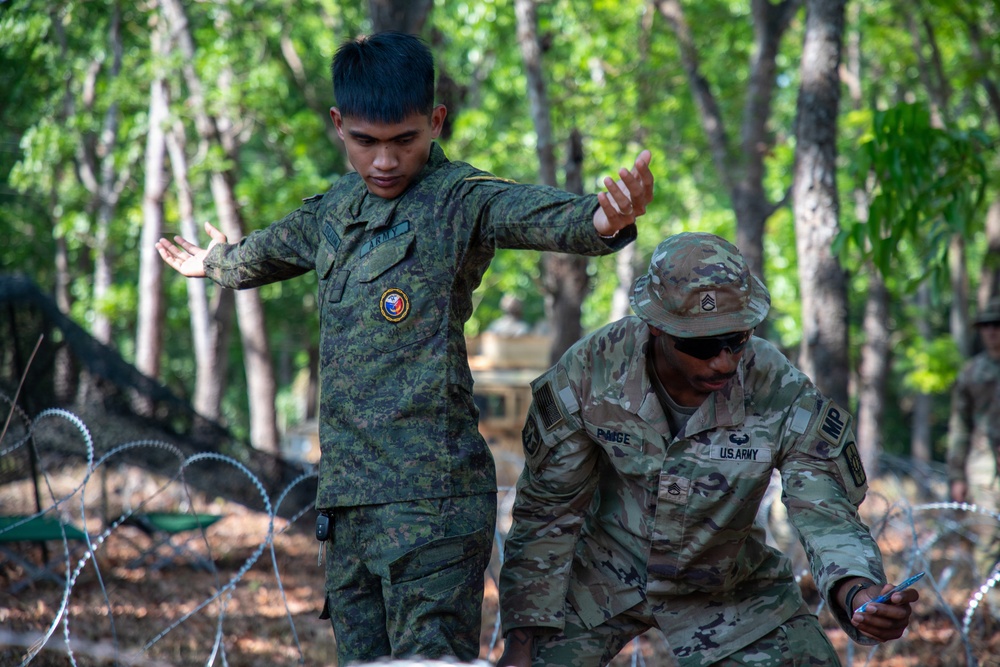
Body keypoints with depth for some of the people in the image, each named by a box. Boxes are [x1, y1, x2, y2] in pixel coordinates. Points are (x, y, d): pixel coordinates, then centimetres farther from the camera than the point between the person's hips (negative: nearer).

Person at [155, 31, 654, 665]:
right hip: (348, 495, 7)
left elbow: (542, 215, -30)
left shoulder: (460, 200, -7)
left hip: (431, 496, -7)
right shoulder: (336, 209, 17)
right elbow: (269, 251, 40)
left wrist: (602, 220, -53)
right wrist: (216, 264, 61)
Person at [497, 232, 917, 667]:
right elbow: (547, 513, -13)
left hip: (728, 593, 0)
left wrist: (857, 593, -48)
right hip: (602, 578, 0)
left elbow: (827, 516, -24)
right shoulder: (587, 373, -23)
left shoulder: (783, 397, -26)